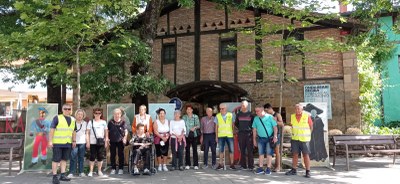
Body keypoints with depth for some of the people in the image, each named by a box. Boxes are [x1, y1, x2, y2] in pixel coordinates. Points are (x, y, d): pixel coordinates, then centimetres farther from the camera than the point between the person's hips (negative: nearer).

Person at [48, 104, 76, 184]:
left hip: (67, 143, 5)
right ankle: (55, 176, 6)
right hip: (57, 143, -5)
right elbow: (52, 129, -8)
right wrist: (50, 141, -13)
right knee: (56, 160, -1)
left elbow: (74, 131, 20)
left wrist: (74, 141, 16)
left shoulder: (72, 120, 13)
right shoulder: (57, 118, -4)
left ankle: (62, 175, 15)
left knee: (64, 159, 9)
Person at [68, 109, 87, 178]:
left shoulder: (85, 123, 11)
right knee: (73, 157, -6)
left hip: (82, 142, 3)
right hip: (74, 142, -3)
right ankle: (71, 172, -1)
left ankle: (81, 172, 13)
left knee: (81, 157, 6)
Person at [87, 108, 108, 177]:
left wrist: (106, 141, 5)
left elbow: (106, 133, 11)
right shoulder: (91, 122, 5)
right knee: (92, 157, 0)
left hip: (101, 142, 1)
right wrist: (87, 142, -3)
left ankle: (99, 171, 13)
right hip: (92, 142, -1)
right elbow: (88, 133, 3)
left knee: (100, 157, 3)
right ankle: (91, 171, 7)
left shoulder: (103, 122, 9)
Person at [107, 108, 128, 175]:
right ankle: (113, 169, 16)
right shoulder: (110, 122, 4)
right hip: (112, 141, 1)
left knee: (121, 155, 4)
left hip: (120, 141, -1)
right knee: (112, 155, 6)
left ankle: (121, 169, 13)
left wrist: (125, 138, -8)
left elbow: (126, 131, 5)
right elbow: (107, 131, 9)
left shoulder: (123, 122, 2)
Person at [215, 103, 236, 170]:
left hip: (229, 135, 0)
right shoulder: (217, 116, 4)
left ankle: (232, 164, 11)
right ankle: (221, 164, 12)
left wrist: (234, 133, 2)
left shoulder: (231, 115, 2)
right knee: (221, 151, 5)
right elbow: (216, 127, 8)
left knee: (231, 150, 1)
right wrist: (216, 136, 5)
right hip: (221, 136, 1)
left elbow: (233, 125, 7)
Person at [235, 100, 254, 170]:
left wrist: (251, 129, 0)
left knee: (250, 150, -2)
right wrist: (240, 128, 12)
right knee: (242, 150, 5)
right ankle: (243, 165, 12)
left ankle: (251, 166, 4)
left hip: (249, 134, -2)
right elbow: (236, 123, 20)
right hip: (241, 134, 2)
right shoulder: (238, 114, 9)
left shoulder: (250, 114, 2)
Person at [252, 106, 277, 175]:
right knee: (261, 154, 6)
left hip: (269, 138, -3)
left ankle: (268, 168, 7)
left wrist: (275, 136, -12)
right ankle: (260, 168, 13)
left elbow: (275, 127, -6)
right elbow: (254, 129, 9)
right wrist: (254, 139, 9)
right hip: (261, 138, 4)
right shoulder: (256, 119, 4)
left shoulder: (270, 117, -7)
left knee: (269, 154, 1)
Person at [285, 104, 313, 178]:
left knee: (306, 155, -1)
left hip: (304, 139, -3)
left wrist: (307, 135, 8)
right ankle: (294, 170, 16)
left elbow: (311, 127, 2)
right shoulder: (292, 116, 0)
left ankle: (308, 172, 5)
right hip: (295, 139, 3)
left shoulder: (307, 116, -9)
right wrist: (294, 134, 11)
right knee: (295, 154, 8)